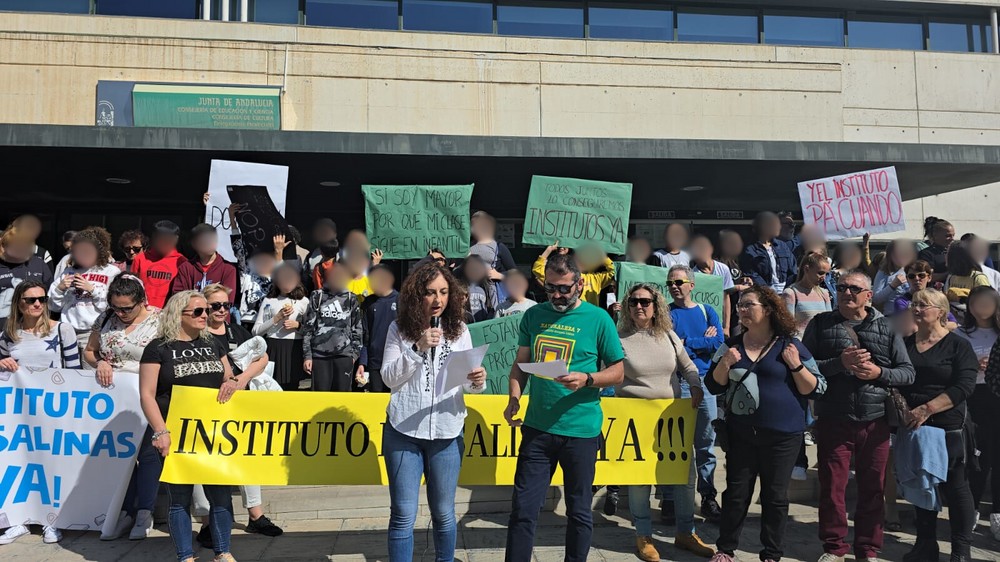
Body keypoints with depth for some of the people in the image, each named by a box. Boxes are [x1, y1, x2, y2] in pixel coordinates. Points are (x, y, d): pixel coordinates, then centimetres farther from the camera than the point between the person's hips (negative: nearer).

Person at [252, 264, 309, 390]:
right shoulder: (268, 301, 6)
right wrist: (277, 317, -8)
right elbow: (256, 331, 0)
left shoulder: (303, 301, 7)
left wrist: (297, 325, -9)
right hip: (273, 348, 0)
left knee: (291, 388, 4)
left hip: (295, 350, 1)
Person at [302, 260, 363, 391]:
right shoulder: (317, 297, 5)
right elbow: (308, 327, 4)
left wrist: (355, 354, 3)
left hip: (344, 355, 1)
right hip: (320, 354, -1)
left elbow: (358, 329, 10)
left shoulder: (352, 299, 8)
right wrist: (307, 355, -2)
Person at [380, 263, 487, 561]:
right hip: (403, 431, -1)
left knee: (443, 512, 14)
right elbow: (389, 378, -8)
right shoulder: (399, 329, -2)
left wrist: (477, 382, -22)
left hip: (447, 433, 2)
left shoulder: (459, 330, 1)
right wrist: (417, 348, -20)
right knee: (403, 514, 6)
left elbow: (465, 384, 1)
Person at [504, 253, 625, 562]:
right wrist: (514, 398, -4)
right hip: (537, 428, 2)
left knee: (579, 511, 12)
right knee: (523, 509, 5)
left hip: (581, 431, -2)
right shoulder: (534, 315, 6)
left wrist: (587, 379, -19)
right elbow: (520, 364, 13)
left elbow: (618, 371, 0)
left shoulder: (598, 319, -3)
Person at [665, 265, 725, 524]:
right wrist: (704, 342, -5)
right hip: (677, 384, -3)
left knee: (706, 444, 8)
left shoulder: (707, 312, 12)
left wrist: (687, 343, -7)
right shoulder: (665, 313, 4)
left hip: (705, 382, 3)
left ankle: (708, 498, 17)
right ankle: (670, 499, 8)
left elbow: (719, 343, -3)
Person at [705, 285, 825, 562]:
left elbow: (815, 390, -3)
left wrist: (795, 365, -17)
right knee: (736, 492, 8)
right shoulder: (732, 345, 5)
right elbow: (713, 386, 4)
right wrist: (725, 364, -12)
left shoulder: (790, 345, -3)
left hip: (782, 434, -2)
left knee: (775, 495, 7)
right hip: (740, 433, 2)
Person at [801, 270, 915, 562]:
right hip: (834, 420, -1)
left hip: (876, 421, 2)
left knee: (873, 489, 11)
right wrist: (839, 363, -18)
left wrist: (879, 372, -12)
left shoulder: (887, 327, 7)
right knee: (832, 486, 6)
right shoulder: (821, 324, 3)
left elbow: (908, 372, 6)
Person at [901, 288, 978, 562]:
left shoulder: (958, 345, -5)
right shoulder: (905, 344, 9)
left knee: (955, 487, 4)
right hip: (913, 427, 4)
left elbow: (964, 386, -15)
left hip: (948, 429, -4)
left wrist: (926, 409, -21)